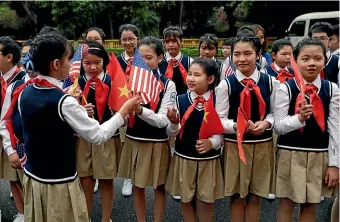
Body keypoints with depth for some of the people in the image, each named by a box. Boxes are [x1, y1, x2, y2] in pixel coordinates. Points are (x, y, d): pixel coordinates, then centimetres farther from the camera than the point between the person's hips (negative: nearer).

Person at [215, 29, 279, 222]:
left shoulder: (271, 82, -3)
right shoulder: (226, 84, -9)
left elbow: (275, 113, 5)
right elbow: (220, 119, -7)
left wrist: (266, 123, -15)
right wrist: (237, 126, -24)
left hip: (263, 144, 2)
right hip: (235, 144, -2)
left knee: (256, 194, 15)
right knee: (237, 195, 12)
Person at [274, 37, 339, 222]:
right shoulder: (285, 88, -9)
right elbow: (278, 126, -9)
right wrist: (299, 117, -27)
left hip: (320, 155, 3)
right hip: (291, 154, -2)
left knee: (311, 204, 15)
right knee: (287, 202, 10)